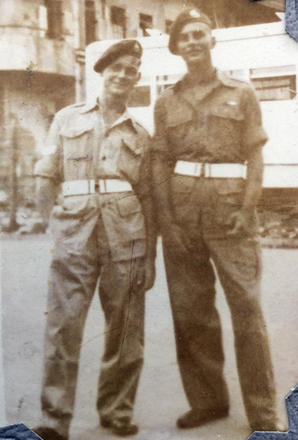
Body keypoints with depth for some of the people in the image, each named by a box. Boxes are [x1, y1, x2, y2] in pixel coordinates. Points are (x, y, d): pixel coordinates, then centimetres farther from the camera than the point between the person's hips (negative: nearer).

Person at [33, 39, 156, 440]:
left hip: (126, 234, 2)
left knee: (125, 328, 5)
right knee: (63, 324, -7)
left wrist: (150, 256, 8)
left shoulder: (139, 134, 16)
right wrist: (43, 226, -2)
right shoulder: (67, 118, 15)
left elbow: (146, 198, 14)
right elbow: (46, 176, 10)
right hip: (74, 231, -1)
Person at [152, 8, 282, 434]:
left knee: (246, 306, -4)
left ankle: (263, 413, 7)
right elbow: (160, 162, 10)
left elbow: (255, 157, 4)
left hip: (230, 208, -2)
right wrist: (166, 217, -1)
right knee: (190, 309, 6)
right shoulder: (166, 101, 13)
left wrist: (247, 210, -9)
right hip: (182, 209, 3)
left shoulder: (242, 92, 8)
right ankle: (207, 400, 20)